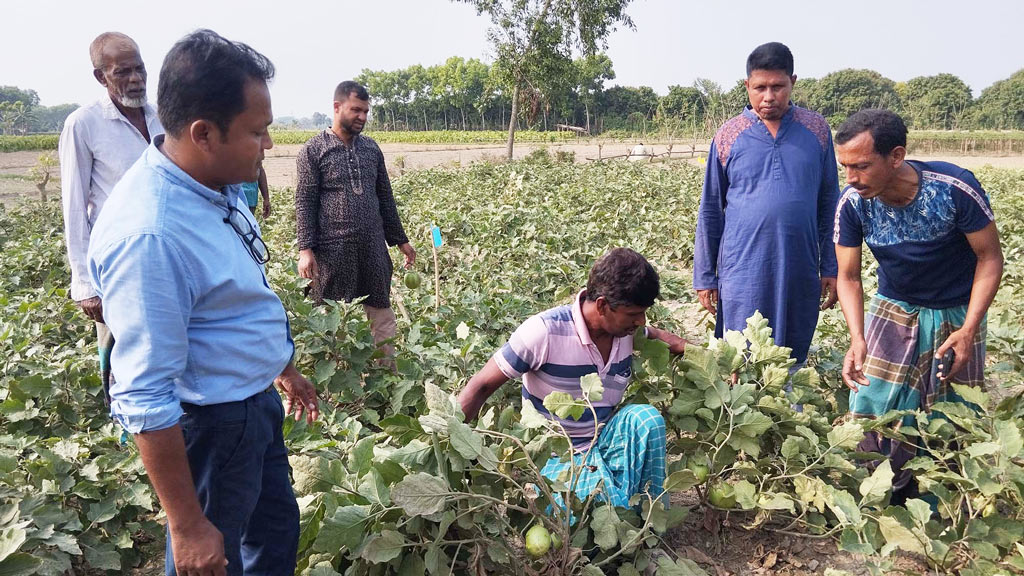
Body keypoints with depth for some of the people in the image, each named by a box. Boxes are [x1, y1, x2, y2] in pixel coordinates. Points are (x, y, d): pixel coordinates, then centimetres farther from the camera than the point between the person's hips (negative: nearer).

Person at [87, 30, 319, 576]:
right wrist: (187, 527, -21)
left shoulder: (217, 184, -3)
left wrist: (283, 368, 23)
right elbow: (145, 402, -28)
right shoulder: (147, 234, -32)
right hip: (209, 427, -8)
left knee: (278, 529, 25)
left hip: (257, 402, 9)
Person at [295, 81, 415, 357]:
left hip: (373, 247, 5)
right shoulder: (313, 150, -3)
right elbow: (304, 202, -6)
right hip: (333, 250, -4)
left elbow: (385, 198, 16)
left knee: (382, 314, 10)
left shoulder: (371, 148, 11)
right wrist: (305, 249, -14)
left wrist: (400, 239, 15)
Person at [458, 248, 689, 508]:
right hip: (559, 457, -5)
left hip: (605, 439, 6)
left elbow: (656, 336, 23)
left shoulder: (626, 328, -4)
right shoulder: (545, 332, -23)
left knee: (647, 417, -26)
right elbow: (482, 386, -18)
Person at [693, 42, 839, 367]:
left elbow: (829, 205, 11)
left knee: (792, 364, 11)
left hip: (800, 274, 2)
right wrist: (704, 277, 4)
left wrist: (831, 268, 7)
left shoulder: (816, 130, 5)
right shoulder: (728, 136, 1)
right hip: (743, 275, -1)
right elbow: (710, 212, 6)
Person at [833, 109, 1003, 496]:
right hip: (894, 308, 2)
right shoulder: (852, 204, -20)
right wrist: (857, 339, -27)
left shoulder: (955, 188, -27)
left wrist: (969, 331, -22)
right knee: (870, 408, -4)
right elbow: (848, 278, -11)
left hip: (956, 313, -1)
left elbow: (990, 257, -14)